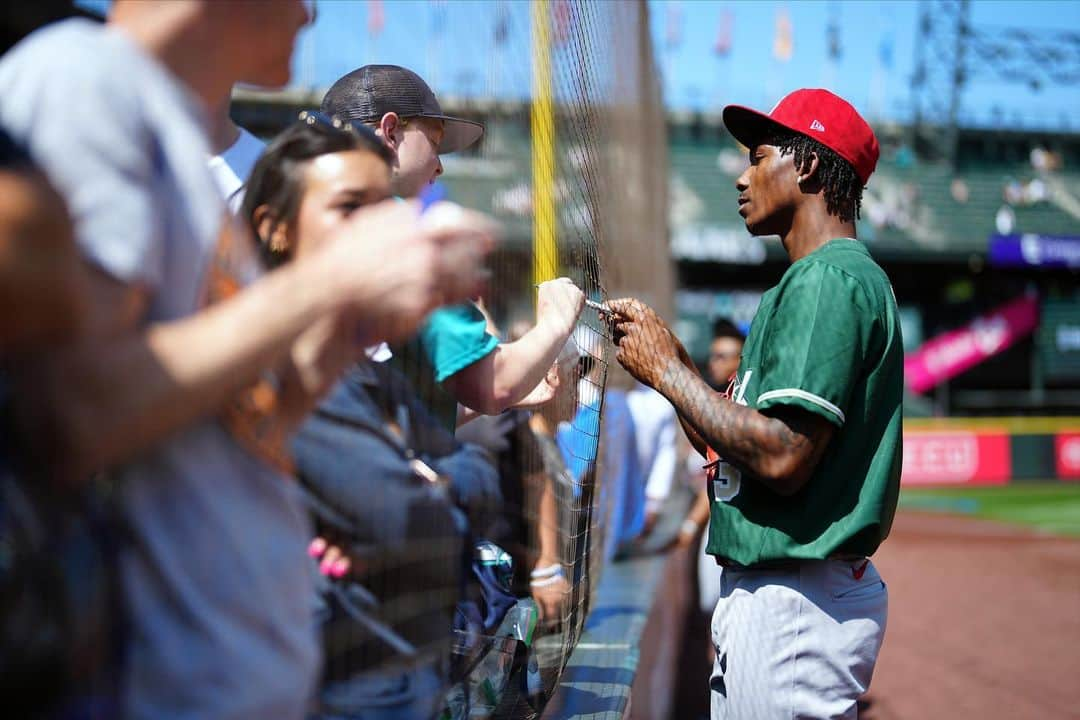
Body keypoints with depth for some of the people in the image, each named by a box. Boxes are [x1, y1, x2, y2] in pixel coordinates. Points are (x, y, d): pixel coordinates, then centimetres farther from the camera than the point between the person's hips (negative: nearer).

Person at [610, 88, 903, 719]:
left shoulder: (830, 280, -14)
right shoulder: (816, 281, 19)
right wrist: (668, 361, 9)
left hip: (796, 606, -10)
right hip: (767, 591, 10)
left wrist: (668, 370, -14)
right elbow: (739, 450, 17)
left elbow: (783, 459, -24)